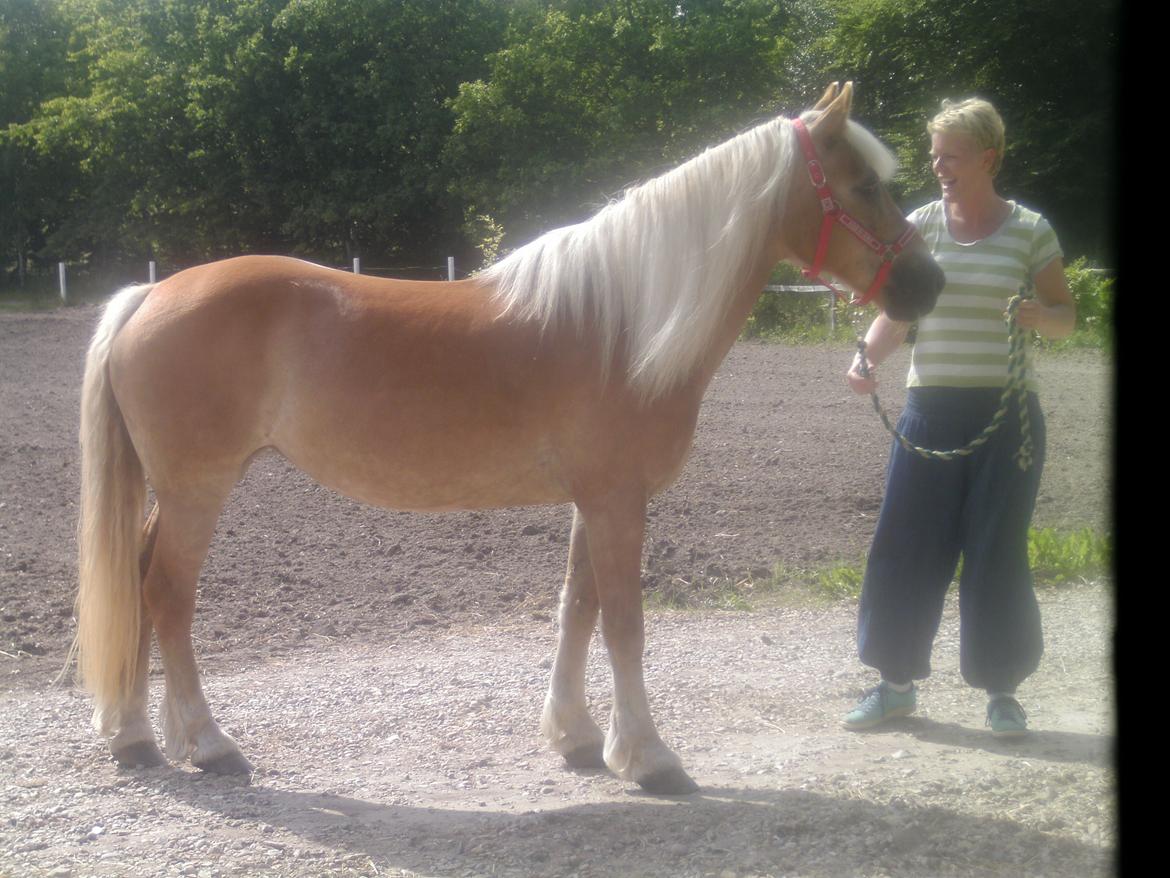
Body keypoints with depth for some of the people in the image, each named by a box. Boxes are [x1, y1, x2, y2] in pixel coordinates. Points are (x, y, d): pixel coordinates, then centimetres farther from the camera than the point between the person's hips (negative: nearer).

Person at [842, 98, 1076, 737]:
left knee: (997, 552, 2)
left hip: (1006, 410, -2)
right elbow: (896, 312, 4)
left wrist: (1041, 316, -17)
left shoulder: (1029, 230, -1)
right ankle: (897, 682, 18)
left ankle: (1001, 690, 17)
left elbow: (1067, 317, 6)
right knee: (905, 546, 3)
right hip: (931, 406, 2)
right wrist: (867, 356, -15)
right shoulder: (920, 226, 3)